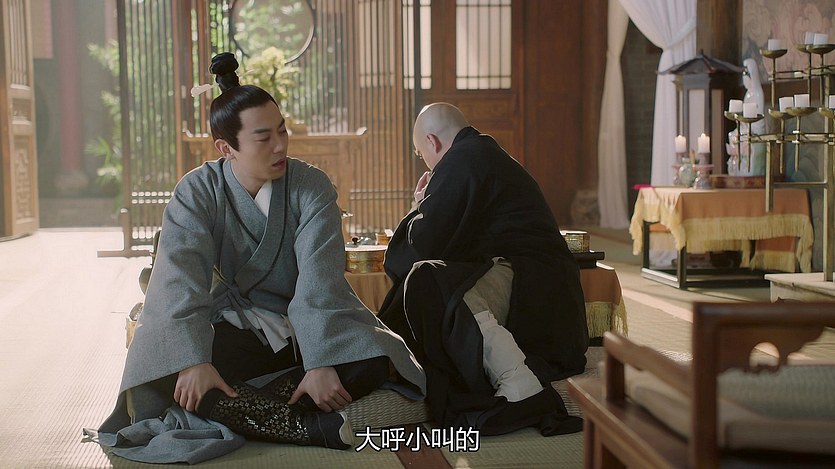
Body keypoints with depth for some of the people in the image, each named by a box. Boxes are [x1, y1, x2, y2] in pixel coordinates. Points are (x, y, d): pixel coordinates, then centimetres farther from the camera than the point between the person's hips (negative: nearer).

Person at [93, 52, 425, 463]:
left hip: (303, 327, 0)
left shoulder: (312, 187, -8)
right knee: (166, 370, -31)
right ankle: (317, 428, -37)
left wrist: (321, 362, -33)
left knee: (372, 359, -28)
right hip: (231, 328, 0)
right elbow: (181, 279, -21)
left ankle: (233, 414, -28)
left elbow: (319, 278, -20)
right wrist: (195, 361, -37)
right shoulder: (196, 192, -8)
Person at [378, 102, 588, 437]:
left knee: (427, 281, -30)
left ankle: (519, 384, -40)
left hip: (529, 281, -11)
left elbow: (426, 245, -8)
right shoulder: (489, 155, 27)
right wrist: (427, 207, 42)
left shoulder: (463, 159, -6)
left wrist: (420, 208, 12)